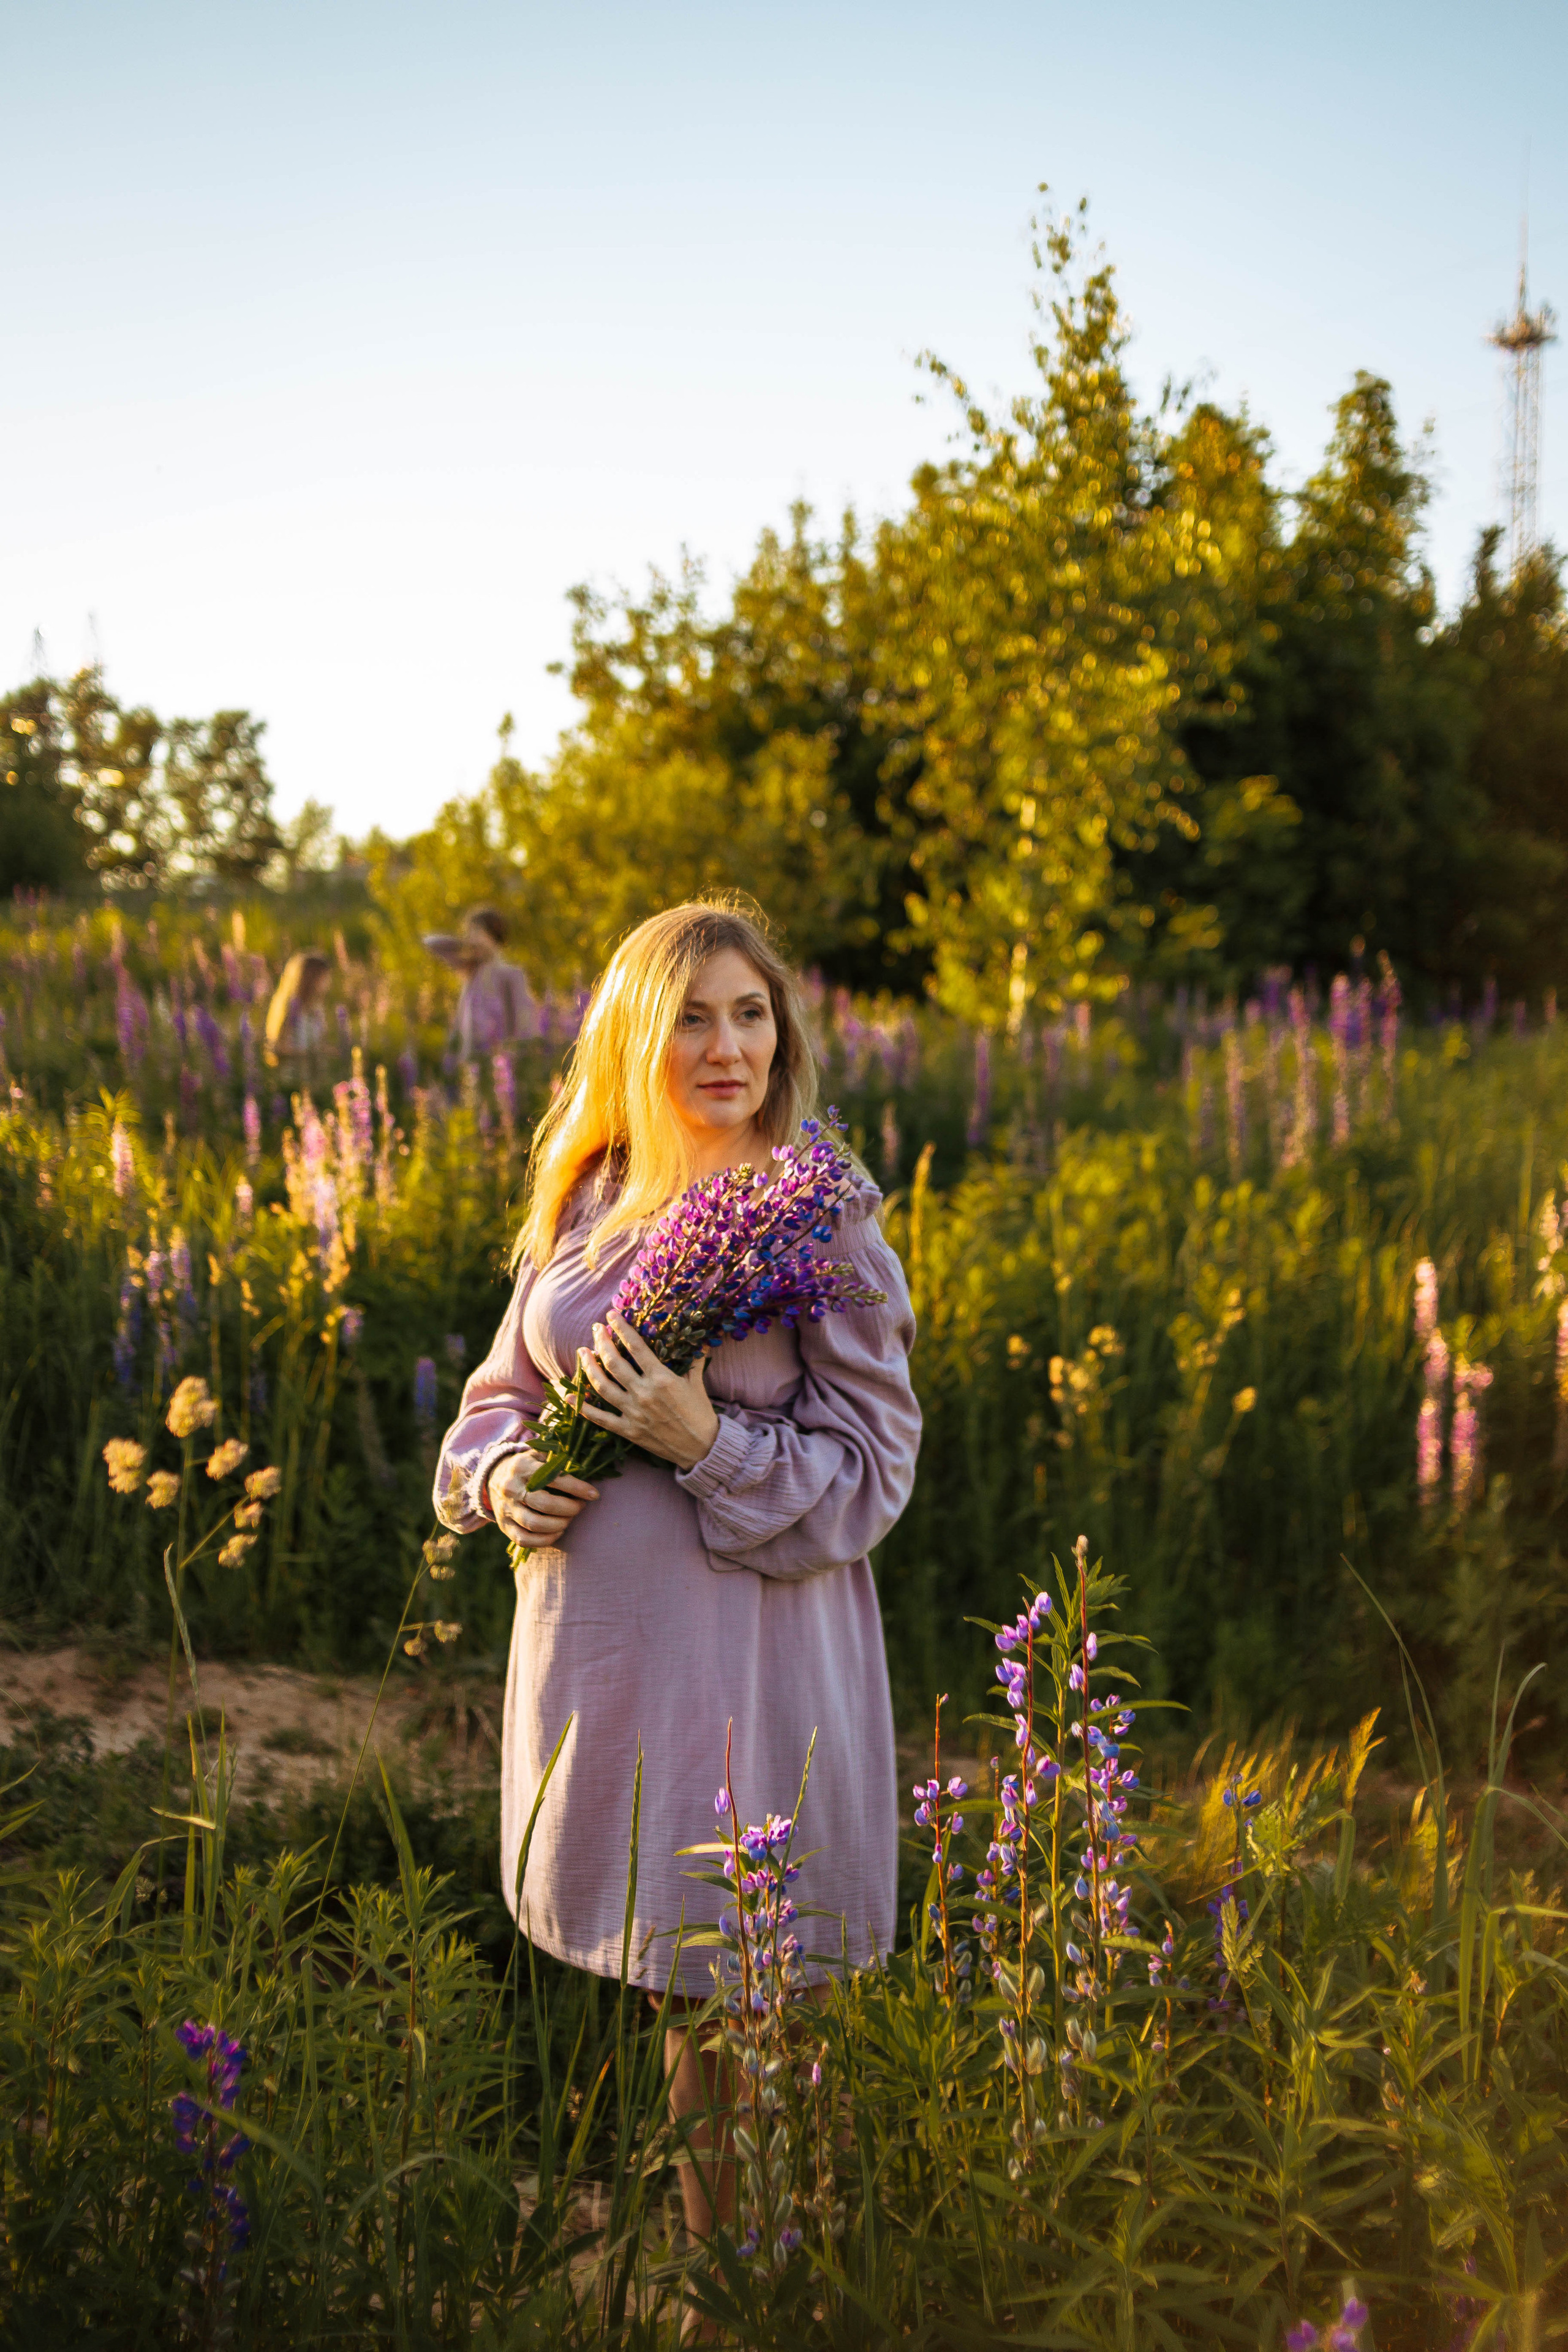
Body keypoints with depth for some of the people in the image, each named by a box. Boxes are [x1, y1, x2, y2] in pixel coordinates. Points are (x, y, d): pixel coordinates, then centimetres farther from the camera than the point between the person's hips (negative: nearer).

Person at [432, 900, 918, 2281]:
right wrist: (499, 1475, -6)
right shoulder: (586, 1203, 5)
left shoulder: (822, 1218, -9)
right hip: (594, 1635, 5)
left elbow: (872, 1471, -10)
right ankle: (708, 2259, 36)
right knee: (659, 1978, 17)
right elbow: (504, 1387, 16)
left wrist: (705, 1441, -24)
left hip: (753, 1650, -5)